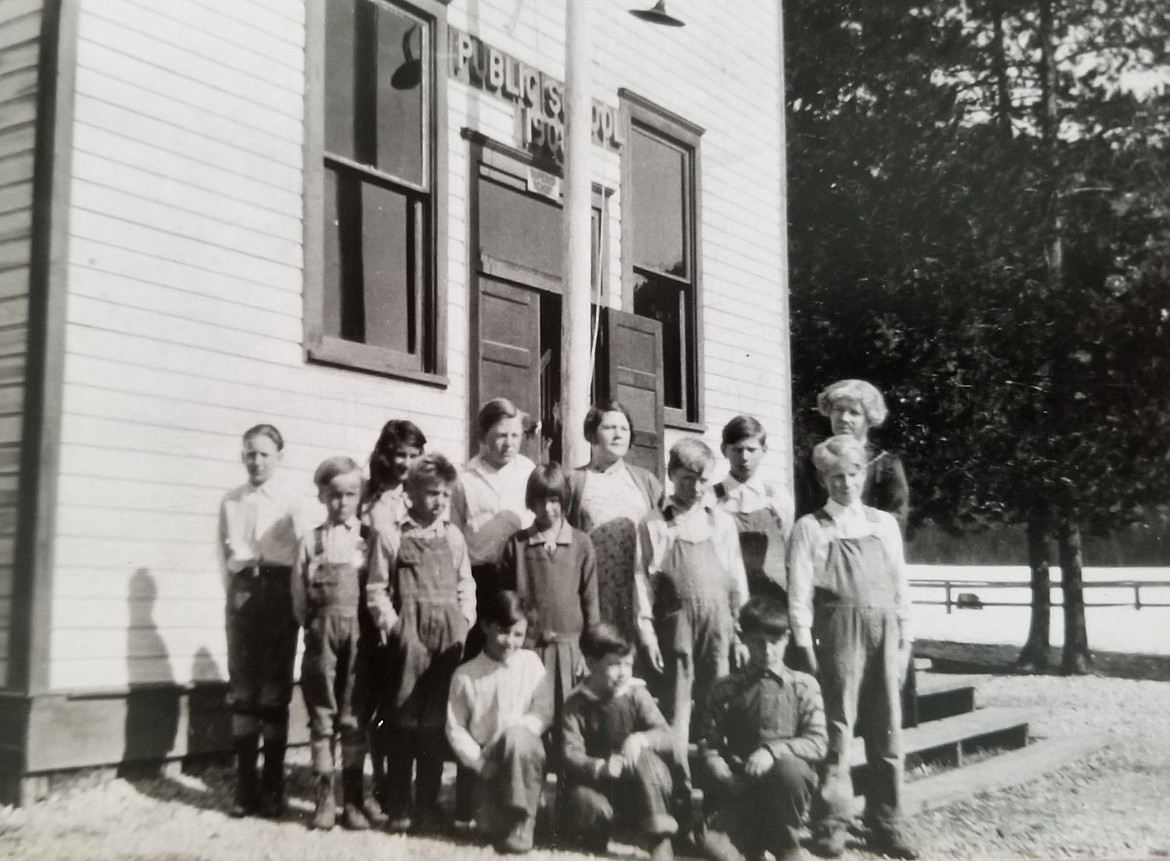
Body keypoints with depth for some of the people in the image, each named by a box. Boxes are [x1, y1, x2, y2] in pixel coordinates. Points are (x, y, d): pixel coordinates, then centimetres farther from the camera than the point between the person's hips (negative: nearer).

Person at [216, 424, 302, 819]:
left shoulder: (291, 502, 0)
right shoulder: (231, 502, 9)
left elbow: (298, 556, -4)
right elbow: (225, 552, 11)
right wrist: (235, 589, 1)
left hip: (279, 591, -2)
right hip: (243, 593, 2)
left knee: (275, 691, 3)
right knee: (243, 690, 5)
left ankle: (272, 788, 12)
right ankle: (245, 786, 12)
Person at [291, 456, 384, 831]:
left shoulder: (370, 539, 2)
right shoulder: (311, 541, 5)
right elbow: (300, 597, 6)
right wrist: (316, 625, -1)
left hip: (358, 633, -1)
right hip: (321, 634, 1)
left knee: (354, 716, 5)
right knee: (322, 716, 6)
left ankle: (353, 798, 13)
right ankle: (324, 796, 14)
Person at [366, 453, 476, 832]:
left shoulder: (453, 537, 11)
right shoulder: (392, 535, 1)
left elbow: (466, 585, 15)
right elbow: (377, 588, 1)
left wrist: (464, 622, 4)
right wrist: (391, 623, -8)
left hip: (447, 636, 3)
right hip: (408, 636, -3)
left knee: (436, 722, 5)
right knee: (402, 722, 2)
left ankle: (427, 806, 13)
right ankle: (397, 806, 11)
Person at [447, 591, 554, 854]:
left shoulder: (531, 663, 0)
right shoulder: (465, 675, -1)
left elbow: (543, 714, -1)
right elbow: (455, 728, -1)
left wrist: (516, 729, -19)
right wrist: (479, 762, -12)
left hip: (525, 752, -1)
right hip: (485, 761, 1)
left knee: (516, 736, -36)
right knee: (491, 826, -20)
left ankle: (521, 825, -23)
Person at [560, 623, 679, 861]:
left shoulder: (637, 695, -3)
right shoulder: (576, 705, -5)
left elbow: (667, 736, -13)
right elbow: (571, 754, -17)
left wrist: (642, 739, -35)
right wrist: (600, 767, -38)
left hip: (643, 787, 0)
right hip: (597, 782, 0)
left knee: (644, 758, -31)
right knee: (589, 804, -34)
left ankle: (660, 841, -29)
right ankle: (597, 834, 3)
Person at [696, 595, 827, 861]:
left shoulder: (803, 685, 6)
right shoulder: (726, 689, 9)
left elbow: (816, 744, -3)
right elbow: (709, 745, 4)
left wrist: (772, 750, -20)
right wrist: (730, 782, -14)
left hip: (788, 778, 0)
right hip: (741, 787, 0)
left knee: (787, 769, -38)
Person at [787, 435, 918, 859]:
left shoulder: (884, 523, 12)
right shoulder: (810, 527, 1)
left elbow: (900, 584, 13)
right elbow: (800, 592, -3)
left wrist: (905, 636, 9)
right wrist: (806, 644, -8)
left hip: (883, 632, 4)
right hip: (839, 633, -3)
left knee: (887, 730, 7)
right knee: (837, 728, 0)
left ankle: (886, 823, 17)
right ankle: (832, 823, 10)